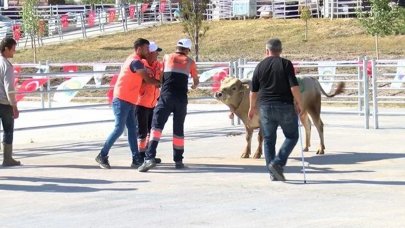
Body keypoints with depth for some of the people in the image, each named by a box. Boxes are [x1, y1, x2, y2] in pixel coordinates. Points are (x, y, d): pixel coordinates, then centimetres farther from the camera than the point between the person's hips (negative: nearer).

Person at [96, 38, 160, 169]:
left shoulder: (133, 60, 18)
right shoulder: (135, 62, -15)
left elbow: (142, 79, 21)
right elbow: (148, 80, -19)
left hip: (129, 101, 10)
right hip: (122, 100, -10)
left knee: (132, 129, 4)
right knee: (119, 129, -10)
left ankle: (136, 159, 2)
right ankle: (102, 155, -2)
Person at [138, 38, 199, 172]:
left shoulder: (167, 57, 13)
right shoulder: (190, 62, 14)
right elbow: (196, 81, 29)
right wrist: (194, 86, 51)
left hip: (166, 96, -1)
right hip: (181, 99, 2)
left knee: (157, 125, -8)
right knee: (179, 129, 14)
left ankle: (150, 158, -25)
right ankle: (178, 160, 19)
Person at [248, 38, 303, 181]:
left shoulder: (260, 66, 5)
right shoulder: (286, 64, -5)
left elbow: (253, 90, 9)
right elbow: (294, 87, -12)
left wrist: (252, 107, 22)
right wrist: (299, 104, -1)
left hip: (265, 107, 3)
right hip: (285, 106, -3)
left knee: (269, 140, 10)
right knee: (292, 136, 9)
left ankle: (273, 173, 10)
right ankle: (278, 163, -8)